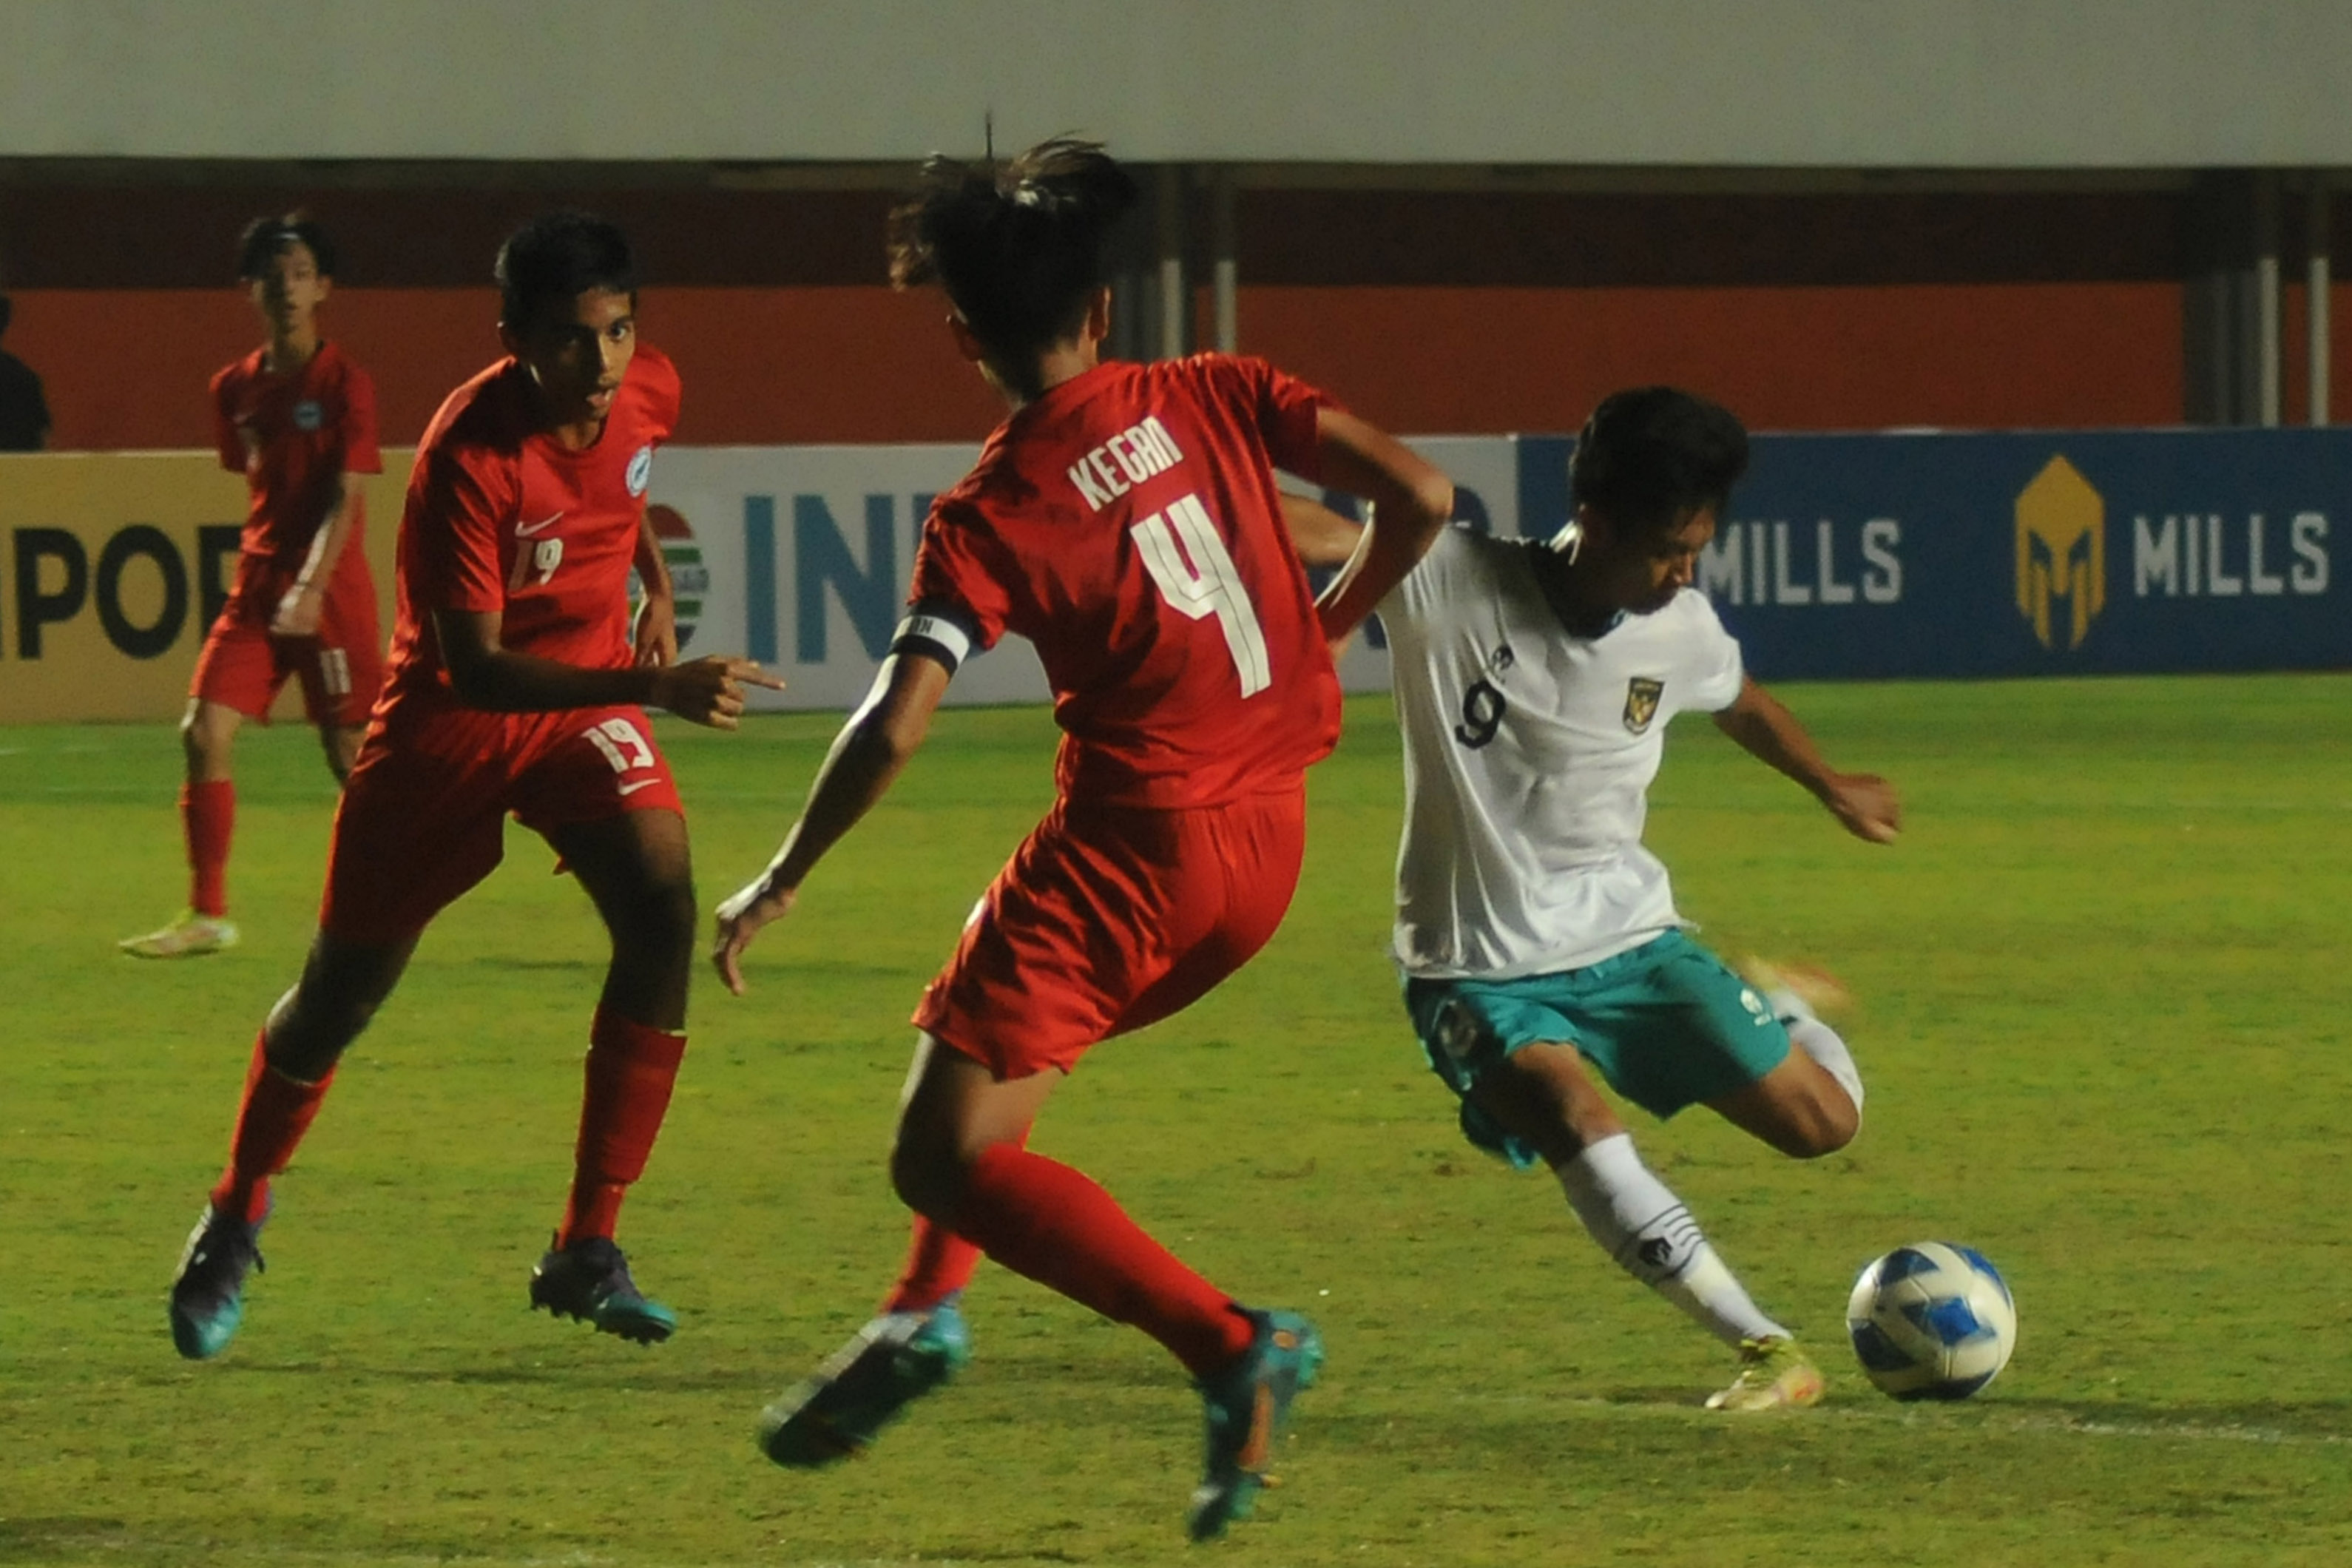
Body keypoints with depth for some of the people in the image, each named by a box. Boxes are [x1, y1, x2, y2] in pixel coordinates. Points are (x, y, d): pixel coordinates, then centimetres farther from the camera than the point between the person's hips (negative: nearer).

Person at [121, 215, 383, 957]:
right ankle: (206, 916, 0)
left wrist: (312, 586, -24)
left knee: (349, 752, -3)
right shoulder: (235, 389, 8)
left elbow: (345, 498, -15)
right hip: (256, 587, 6)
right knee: (203, 735, -5)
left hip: (331, 592, -6)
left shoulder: (344, 383, -9)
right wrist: (263, 573, 15)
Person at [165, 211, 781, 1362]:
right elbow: (474, 667, -36)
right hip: (449, 719, -4)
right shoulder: (469, 457, -31)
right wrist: (652, 688, -47)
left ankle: (587, 1253, -15)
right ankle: (237, 1213, 39)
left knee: (662, 910, -22)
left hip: (587, 701, 4)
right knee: (344, 987, 10)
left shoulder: (649, 391, -13)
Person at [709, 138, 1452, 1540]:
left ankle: (1233, 1345, -18)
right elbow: (1420, 497, -4)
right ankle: (927, 1313, 24)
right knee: (1003, 1054, 30)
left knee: (946, 1156, -5)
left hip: (1132, 843, -7)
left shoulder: (988, 518, -8)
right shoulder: (1217, 400, 1)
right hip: (1269, 844, 7)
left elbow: (893, 730, -15)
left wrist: (777, 886, -3)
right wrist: (1330, 624, 15)